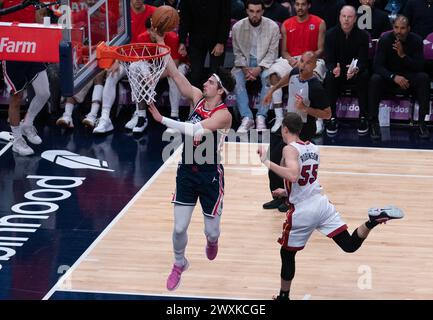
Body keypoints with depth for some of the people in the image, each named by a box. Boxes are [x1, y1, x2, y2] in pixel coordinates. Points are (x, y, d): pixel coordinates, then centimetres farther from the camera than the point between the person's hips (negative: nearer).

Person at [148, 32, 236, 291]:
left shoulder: (223, 114, -21)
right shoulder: (198, 98, -2)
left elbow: (196, 131, -35)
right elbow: (175, 74, -8)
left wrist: (162, 119, -37)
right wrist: (162, 45, -19)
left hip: (210, 175, -4)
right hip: (187, 172, 5)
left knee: (212, 231, 8)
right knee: (179, 227, 2)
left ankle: (212, 240, 47)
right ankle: (179, 264, 28)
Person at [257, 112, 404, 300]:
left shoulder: (290, 149, -13)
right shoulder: (312, 148, 12)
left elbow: (293, 176, -32)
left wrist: (267, 163, -26)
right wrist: (287, 192, 36)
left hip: (302, 212, -6)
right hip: (321, 204, 6)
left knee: (287, 254, 12)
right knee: (350, 245, 2)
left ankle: (284, 297, 22)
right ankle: (374, 220, -20)